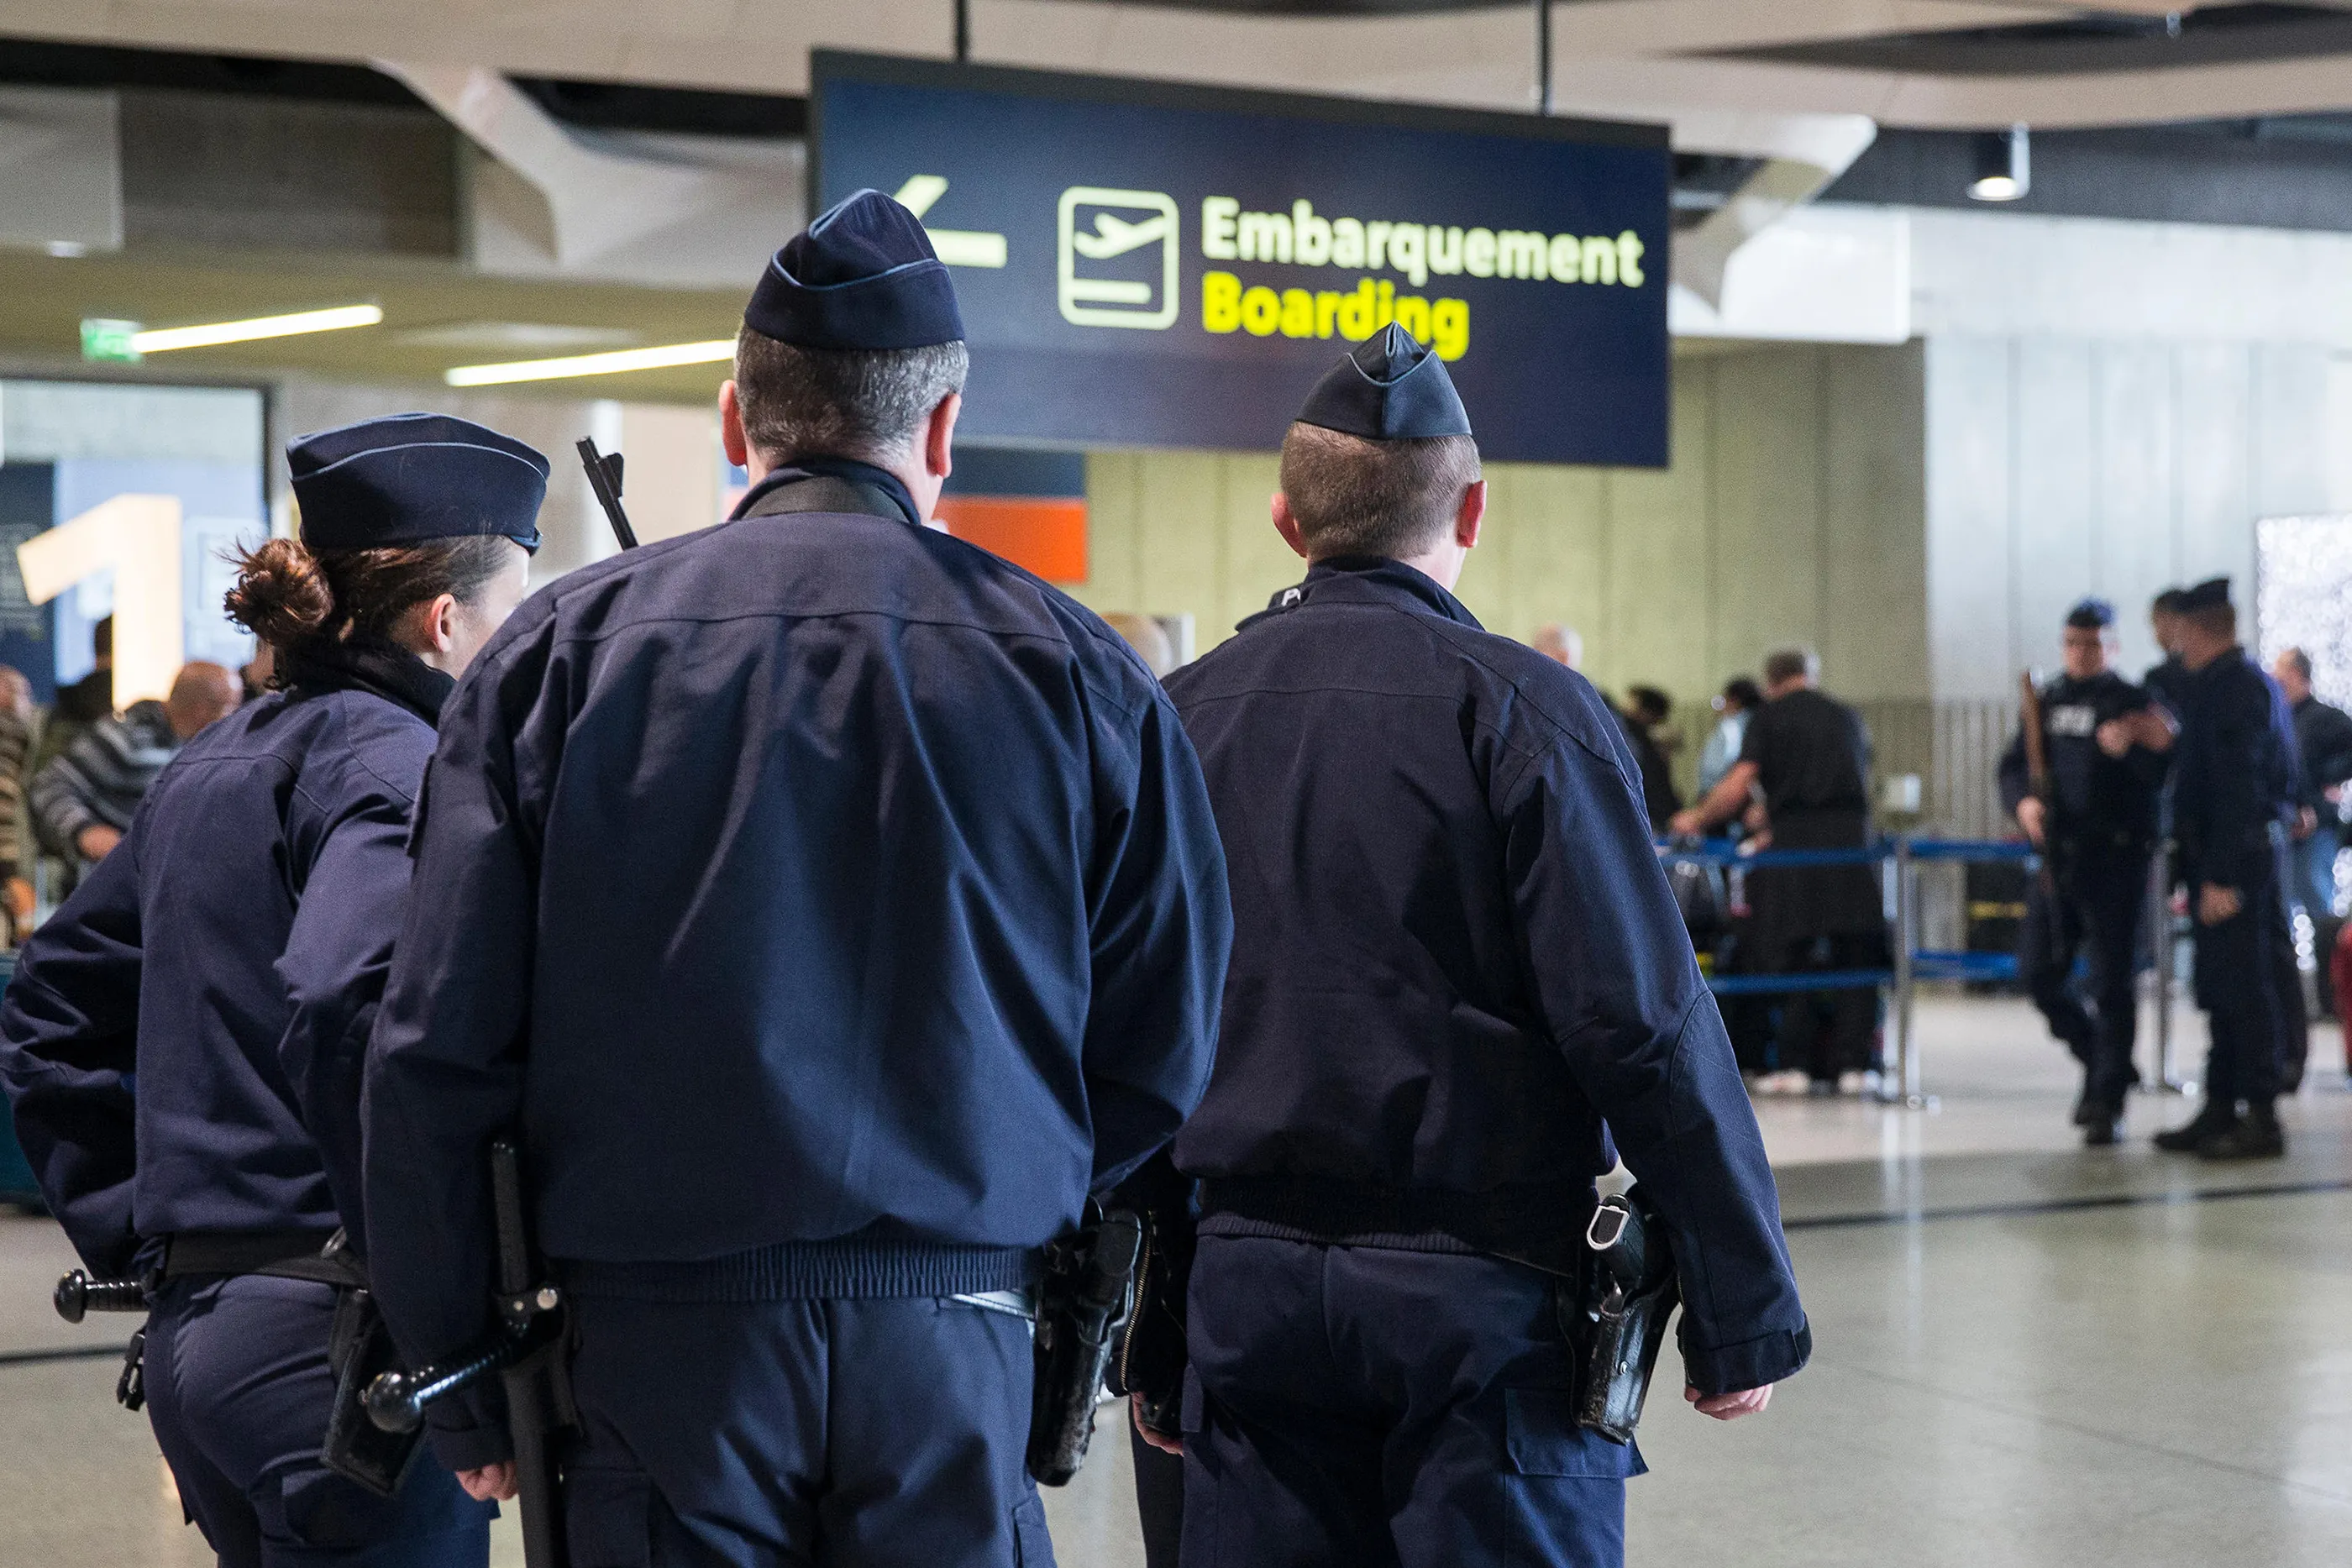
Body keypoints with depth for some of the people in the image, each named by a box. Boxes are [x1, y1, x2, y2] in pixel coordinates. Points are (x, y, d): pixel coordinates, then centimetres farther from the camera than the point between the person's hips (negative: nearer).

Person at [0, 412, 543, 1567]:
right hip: (336, 1343, -9)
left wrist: (137, 1236, 20)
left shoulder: (211, 766, 16)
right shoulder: (396, 765, -11)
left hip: (191, 1331, 9)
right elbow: (345, 1012, -29)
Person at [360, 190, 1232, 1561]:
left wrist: (462, 1375, 7)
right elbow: (1165, 1049, 3)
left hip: (659, 1338, 0)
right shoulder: (1070, 663, 1)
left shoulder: (566, 644, 0)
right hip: (952, 1341, 0)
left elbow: (437, 1048, -2)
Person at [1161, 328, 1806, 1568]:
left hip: (1244, 1293, 4)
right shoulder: (1522, 708, -8)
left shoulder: (1183, 713, 5)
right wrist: (1745, 1312, -5)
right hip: (1483, 1299, -4)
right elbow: (1646, 1026, -13)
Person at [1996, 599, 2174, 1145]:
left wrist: (2128, 751, -29)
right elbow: (2014, 766, 16)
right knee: (2038, 972, 6)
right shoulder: (2047, 701, 13)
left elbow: (2163, 778, -11)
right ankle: (2099, 1059, 27)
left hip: (2115, 859, -5)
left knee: (2111, 982, -3)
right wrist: (2024, 802, -5)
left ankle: (2108, 1104, 2)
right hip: (2057, 856, 6)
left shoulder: (2134, 703, -3)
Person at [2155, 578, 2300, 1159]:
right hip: (2224, 864, 10)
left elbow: (2238, 786, -21)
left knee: (2245, 988, -6)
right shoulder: (2251, 682, 17)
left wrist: (2223, 877, -24)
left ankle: (2261, 1118, -2)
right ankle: (2220, 1109, 20)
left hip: (2234, 859, -10)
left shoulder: (2235, 688, -15)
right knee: (2221, 989, 13)